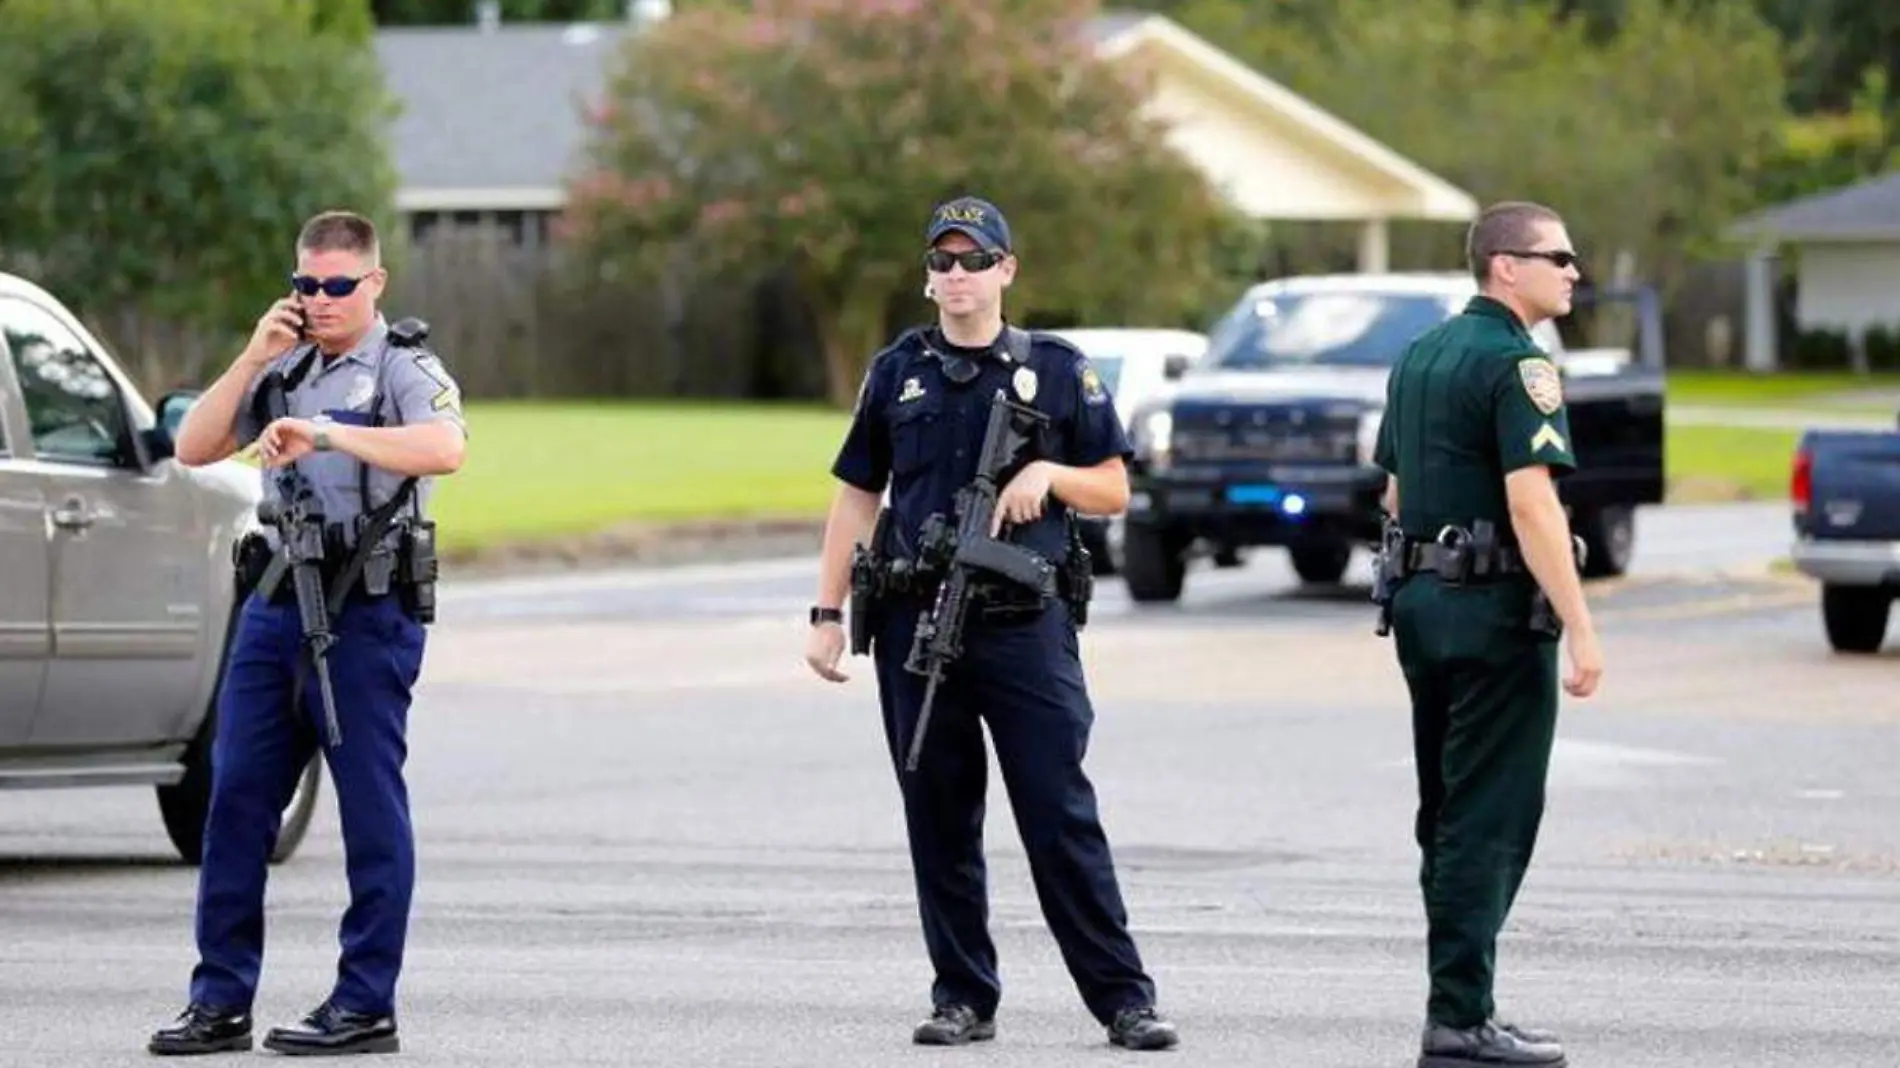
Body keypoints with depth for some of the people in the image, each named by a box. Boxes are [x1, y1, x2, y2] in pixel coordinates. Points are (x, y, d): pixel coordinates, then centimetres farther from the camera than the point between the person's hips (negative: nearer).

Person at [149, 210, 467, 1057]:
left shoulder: (403, 368, -4)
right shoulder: (283, 368, 16)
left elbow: (444, 448, -24)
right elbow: (194, 448, 9)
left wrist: (330, 434, -32)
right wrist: (253, 360, -3)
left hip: (366, 614, -6)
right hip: (276, 604, 6)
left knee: (372, 811, -2)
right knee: (237, 798, 4)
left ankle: (365, 1006, 2)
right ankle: (221, 999, 9)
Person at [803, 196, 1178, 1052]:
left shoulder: (1058, 371, 5)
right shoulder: (896, 373, 11)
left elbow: (1113, 491, 8)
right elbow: (856, 497, 13)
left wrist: (1048, 473, -12)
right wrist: (828, 613, 7)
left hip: (1026, 627, -3)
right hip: (917, 625, 3)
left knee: (1061, 816, -7)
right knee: (939, 822, 5)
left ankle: (1122, 998, -5)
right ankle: (963, 998, 14)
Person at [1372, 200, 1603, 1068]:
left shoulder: (1419, 357, 15)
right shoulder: (1516, 365, -14)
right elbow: (1531, 504, -22)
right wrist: (1580, 630, -22)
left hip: (1421, 602, 9)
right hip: (1497, 609, -9)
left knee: (1449, 816, 14)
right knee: (1490, 823, -6)